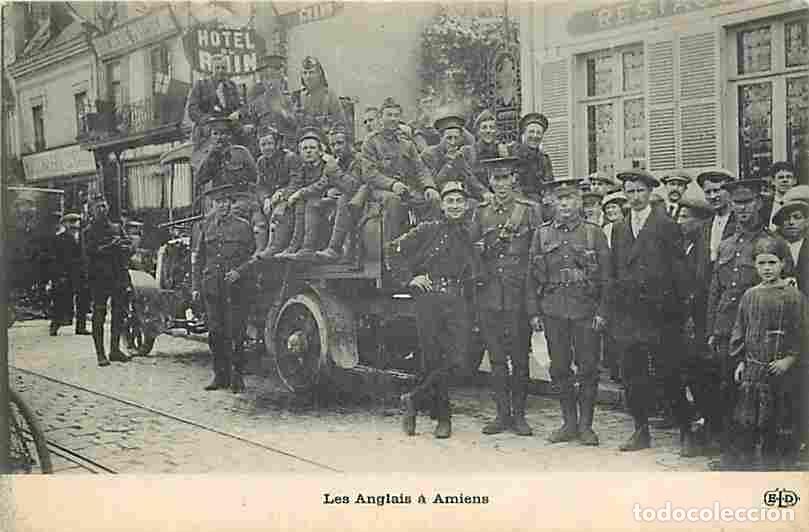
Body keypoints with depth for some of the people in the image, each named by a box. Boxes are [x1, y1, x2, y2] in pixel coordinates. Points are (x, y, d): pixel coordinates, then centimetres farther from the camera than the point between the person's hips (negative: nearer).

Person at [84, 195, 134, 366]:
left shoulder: (117, 228, 17)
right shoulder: (89, 232, 4)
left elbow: (130, 246, 8)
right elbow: (92, 250, -13)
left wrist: (124, 248, -13)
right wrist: (114, 245, -16)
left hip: (119, 277, 4)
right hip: (99, 278, -4)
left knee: (119, 314, 7)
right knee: (99, 316, -4)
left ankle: (115, 350, 17)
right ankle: (100, 354, 0)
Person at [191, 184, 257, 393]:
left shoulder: (243, 226, 4)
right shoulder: (206, 226, 11)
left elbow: (254, 256, 5)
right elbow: (197, 257, 14)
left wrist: (239, 271, -11)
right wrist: (195, 286, 9)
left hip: (236, 287, -3)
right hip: (212, 288, 3)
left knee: (235, 334, -3)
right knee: (215, 333, 5)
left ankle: (237, 376, 6)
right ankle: (220, 375, 14)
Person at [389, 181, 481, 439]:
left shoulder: (469, 236, 13)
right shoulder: (427, 230, 2)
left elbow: (475, 272, 26)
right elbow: (393, 249, 2)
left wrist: (465, 283, 8)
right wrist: (408, 278, -3)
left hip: (457, 303, 3)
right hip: (429, 301, -3)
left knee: (457, 360, -10)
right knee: (433, 361, 0)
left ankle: (413, 401, 6)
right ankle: (443, 417, 17)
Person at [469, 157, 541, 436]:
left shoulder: (530, 210, 3)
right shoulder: (481, 212, 12)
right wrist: (481, 248, -5)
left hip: (519, 295, -2)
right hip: (489, 295, 3)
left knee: (520, 357, 2)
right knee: (497, 358, 7)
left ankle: (519, 414, 12)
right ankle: (502, 413, 15)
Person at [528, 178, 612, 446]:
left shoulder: (594, 233, 4)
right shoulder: (542, 234, 9)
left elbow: (606, 276, 3)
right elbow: (533, 277, 11)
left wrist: (602, 312, -5)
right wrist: (534, 312, 5)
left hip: (586, 311, -2)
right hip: (553, 311, 2)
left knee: (588, 369, 1)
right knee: (559, 369, 6)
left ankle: (586, 424, 12)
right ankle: (569, 423, 18)